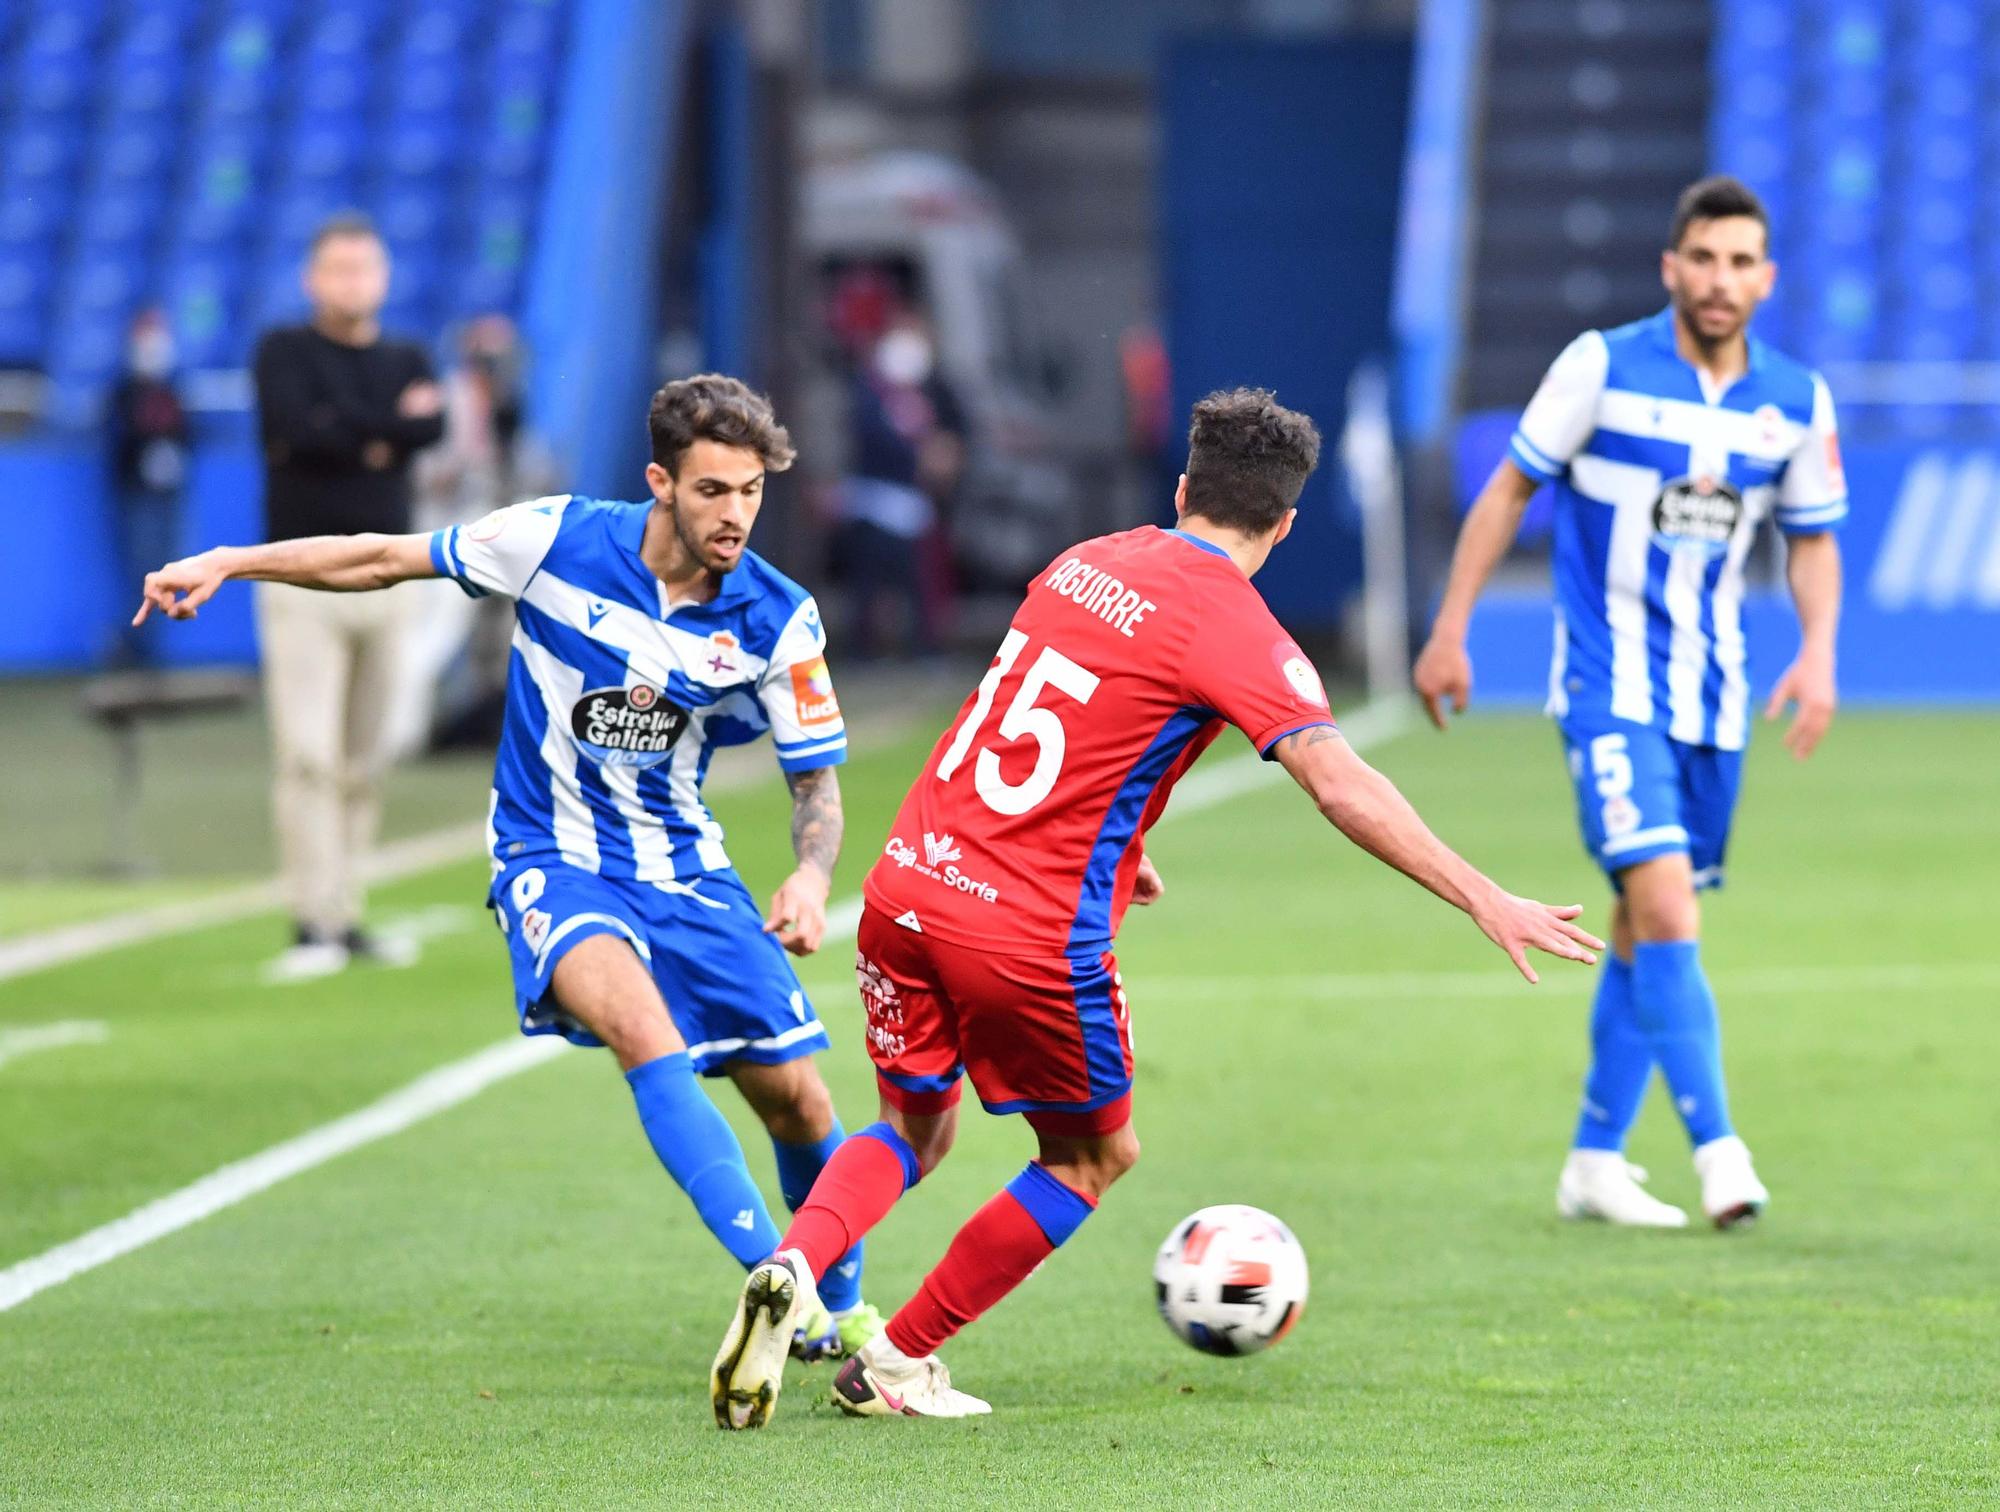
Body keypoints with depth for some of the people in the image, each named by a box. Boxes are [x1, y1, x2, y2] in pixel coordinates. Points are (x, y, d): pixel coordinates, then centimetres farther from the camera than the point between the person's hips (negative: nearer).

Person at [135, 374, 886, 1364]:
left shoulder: (780, 621, -11)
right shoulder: (557, 540, -14)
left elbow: (817, 782, -3)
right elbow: (388, 560, -2)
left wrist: (814, 875, -24)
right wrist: (228, 563, -4)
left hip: (683, 866, 3)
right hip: (553, 862, -3)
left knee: (794, 1097, 0)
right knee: (646, 1032, -32)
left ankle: (840, 1311, 28)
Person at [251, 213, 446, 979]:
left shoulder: (406, 361, 14)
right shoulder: (284, 352, 3)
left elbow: (431, 425, -6)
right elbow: (297, 429, -15)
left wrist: (348, 434, -13)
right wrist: (392, 423, -8)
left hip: (387, 579, 4)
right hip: (304, 578, -4)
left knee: (365, 764, 6)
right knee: (307, 756, -12)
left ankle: (346, 918, 12)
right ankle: (311, 926, -14)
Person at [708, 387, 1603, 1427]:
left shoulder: (1085, 563, 11)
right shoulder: (1233, 629, -9)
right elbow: (1341, 787, -19)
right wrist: (1486, 903, -18)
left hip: (909, 883, 6)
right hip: (1033, 932, -6)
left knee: (913, 1133, 22)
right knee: (1092, 1159, 17)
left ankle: (794, 1266, -8)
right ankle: (897, 1364, 17)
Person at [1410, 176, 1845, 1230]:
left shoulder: (1798, 401, 2)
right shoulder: (1603, 367, -9)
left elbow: (1813, 539, 13)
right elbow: (1511, 488, 0)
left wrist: (1818, 651, -4)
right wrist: (1451, 629, -2)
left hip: (1711, 696, 5)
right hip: (1609, 684, -5)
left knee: (1646, 930, 11)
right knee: (1665, 912, -18)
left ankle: (1595, 1163, 20)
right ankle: (1719, 1155, -21)